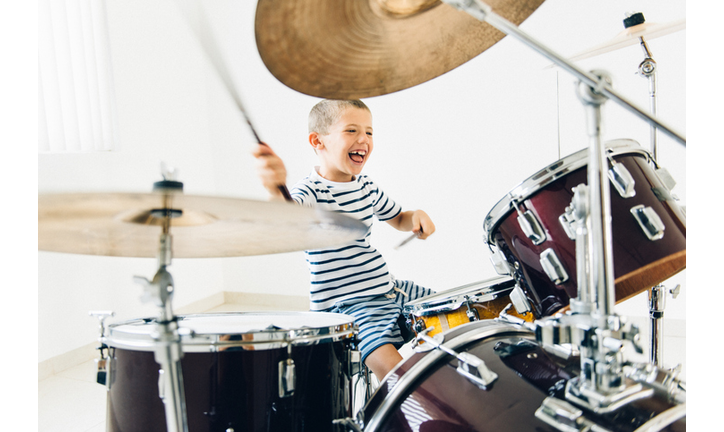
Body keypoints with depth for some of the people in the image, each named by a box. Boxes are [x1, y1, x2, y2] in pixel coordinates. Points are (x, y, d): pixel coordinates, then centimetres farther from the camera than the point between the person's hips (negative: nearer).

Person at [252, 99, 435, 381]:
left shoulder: (366, 186, 8)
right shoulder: (311, 192, -17)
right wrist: (276, 189, -63)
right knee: (391, 366, -29)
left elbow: (398, 219, 24)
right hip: (343, 305, -8)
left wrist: (417, 217, 0)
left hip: (388, 290, 8)